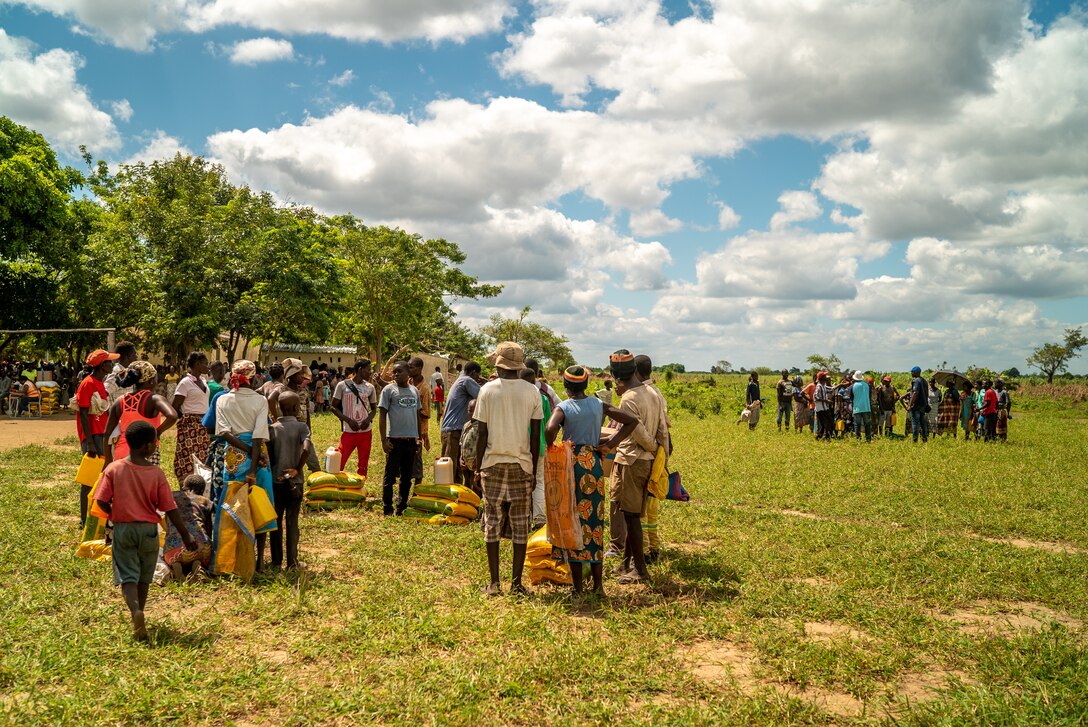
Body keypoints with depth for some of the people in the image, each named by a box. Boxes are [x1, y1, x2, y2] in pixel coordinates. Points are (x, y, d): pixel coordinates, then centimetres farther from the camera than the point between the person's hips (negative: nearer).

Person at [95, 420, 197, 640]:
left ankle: (135, 611, -24)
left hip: (122, 529, 0)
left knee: (127, 576, 1)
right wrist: (186, 535, 0)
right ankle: (138, 618, 28)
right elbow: (170, 509, -8)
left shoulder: (113, 469, -8)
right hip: (148, 529, 0)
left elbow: (102, 501, -10)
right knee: (144, 577, 17)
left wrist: (115, 514, 13)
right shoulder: (156, 473, -11)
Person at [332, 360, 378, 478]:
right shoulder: (343, 385, -4)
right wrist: (349, 420, -13)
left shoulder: (370, 387, 6)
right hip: (348, 431, -3)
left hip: (366, 431, 3)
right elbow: (334, 407, -1)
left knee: (363, 465, 10)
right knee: (339, 464, -6)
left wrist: (369, 419, -8)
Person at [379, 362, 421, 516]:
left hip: (411, 439, 5)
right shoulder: (389, 390, -3)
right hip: (395, 439, -5)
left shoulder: (414, 390, 11)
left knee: (407, 477, 12)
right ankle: (387, 509, 10)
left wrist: (418, 437, 13)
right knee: (390, 476, 1)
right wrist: (384, 440, -11)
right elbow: (382, 415, -6)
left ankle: (402, 507, 23)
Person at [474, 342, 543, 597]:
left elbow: (482, 434, -2)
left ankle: (494, 583, 8)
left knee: (493, 522, 6)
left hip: (493, 463, 0)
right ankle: (516, 583, 8)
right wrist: (534, 470, 9)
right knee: (520, 525, 6)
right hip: (522, 463, 1)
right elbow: (536, 435, 0)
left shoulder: (487, 390, -2)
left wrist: (478, 468, 6)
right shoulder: (532, 391, 1)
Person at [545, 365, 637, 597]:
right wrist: (612, 442, 5)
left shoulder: (563, 407, -6)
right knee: (595, 522, 12)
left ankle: (577, 586, 9)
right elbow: (632, 421, 5)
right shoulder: (599, 405, 6)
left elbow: (550, 428, -26)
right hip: (593, 464, 3)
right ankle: (598, 584, 16)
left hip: (571, 464, -3)